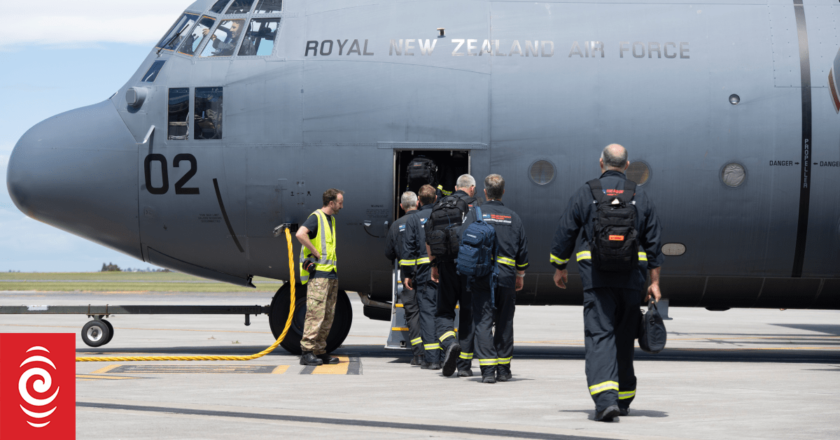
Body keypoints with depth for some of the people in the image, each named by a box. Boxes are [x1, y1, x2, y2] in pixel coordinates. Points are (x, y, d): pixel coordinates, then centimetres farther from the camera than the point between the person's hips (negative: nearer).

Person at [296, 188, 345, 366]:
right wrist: (316, 253, -20)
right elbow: (300, 234, -27)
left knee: (328, 315, 9)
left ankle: (320, 351, 15)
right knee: (316, 313, -12)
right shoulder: (316, 218, -9)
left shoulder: (331, 219, 19)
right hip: (318, 273, -9)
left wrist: (334, 265, 15)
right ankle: (307, 352, -11)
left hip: (331, 274, 9)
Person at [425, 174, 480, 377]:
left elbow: (428, 236, 6)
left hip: (446, 265, 1)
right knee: (468, 314, 7)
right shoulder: (476, 206, 0)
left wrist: (433, 264, 13)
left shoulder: (441, 205, 8)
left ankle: (449, 344, -19)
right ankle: (464, 365, 7)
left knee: (443, 311, 11)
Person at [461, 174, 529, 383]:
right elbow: (523, 250, 11)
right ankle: (503, 370, 17)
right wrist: (520, 275, 23)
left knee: (483, 322, -2)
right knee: (505, 323, 12)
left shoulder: (476, 214, -1)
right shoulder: (513, 217, 7)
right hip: (507, 277, 2)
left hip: (481, 277, -2)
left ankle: (488, 370, -11)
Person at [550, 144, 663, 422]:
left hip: (596, 277, -3)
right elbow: (653, 242, 8)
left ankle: (605, 398, -25)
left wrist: (559, 268, 17)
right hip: (631, 279, 3)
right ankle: (623, 400, 24)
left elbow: (565, 234, 4)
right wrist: (655, 282, 12)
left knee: (600, 337, -7)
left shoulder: (586, 193, 1)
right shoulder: (640, 196, 7)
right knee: (624, 339, 14)